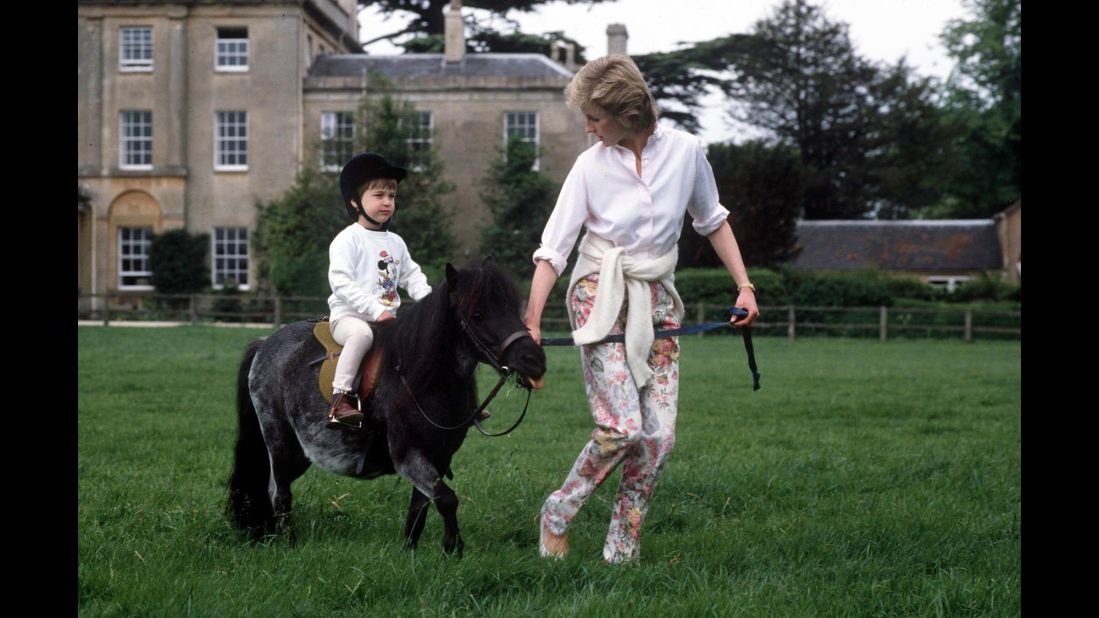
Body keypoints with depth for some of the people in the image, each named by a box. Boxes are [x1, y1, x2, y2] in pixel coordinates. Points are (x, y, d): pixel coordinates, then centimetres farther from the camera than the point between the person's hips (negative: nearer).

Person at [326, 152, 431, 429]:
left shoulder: (395, 242, 16)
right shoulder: (347, 240, -6)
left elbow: (412, 276, 20)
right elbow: (341, 282, -16)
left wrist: (428, 300, -2)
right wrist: (376, 311, -23)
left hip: (389, 317, 7)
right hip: (349, 315, -7)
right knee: (362, 333, -39)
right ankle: (341, 398, -38)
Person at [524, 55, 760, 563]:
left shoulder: (684, 150, -2)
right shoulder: (591, 165, -7)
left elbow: (712, 220, 14)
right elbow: (553, 249, -8)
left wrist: (744, 285, 8)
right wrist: (531, 321, -17)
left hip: (657, 301, 3)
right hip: (601, 297, -3)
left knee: (660, 435, -6)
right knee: (622, 425, -18)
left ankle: (621, 551, 4)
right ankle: (557, 515, 3)